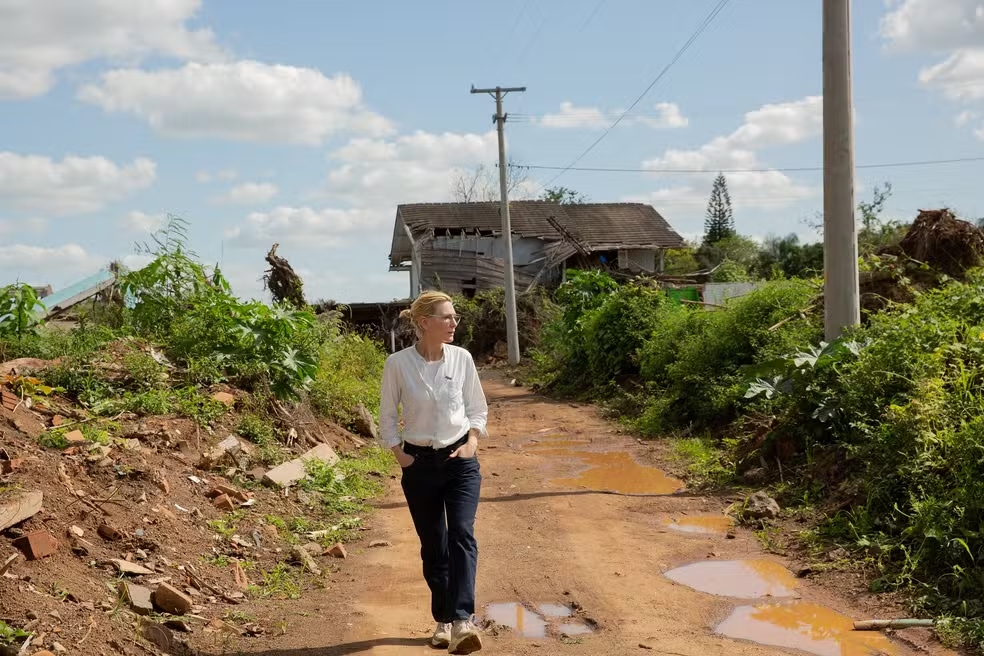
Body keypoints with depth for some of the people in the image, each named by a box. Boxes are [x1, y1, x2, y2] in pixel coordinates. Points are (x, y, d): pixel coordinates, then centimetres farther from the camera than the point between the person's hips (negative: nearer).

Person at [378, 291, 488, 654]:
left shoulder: (461, 358, -4)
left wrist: (472, 441, -6)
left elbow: (478, 408, 8)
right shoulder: (398, 364, -10)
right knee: (433, 546, 8)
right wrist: (399, 454, -6)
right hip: (420, 464, 0)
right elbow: (387, 416, 2)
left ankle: (461, 621, -22)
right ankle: (443, 621, 23)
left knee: (462, 534, -16)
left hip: (460, 460, 1)